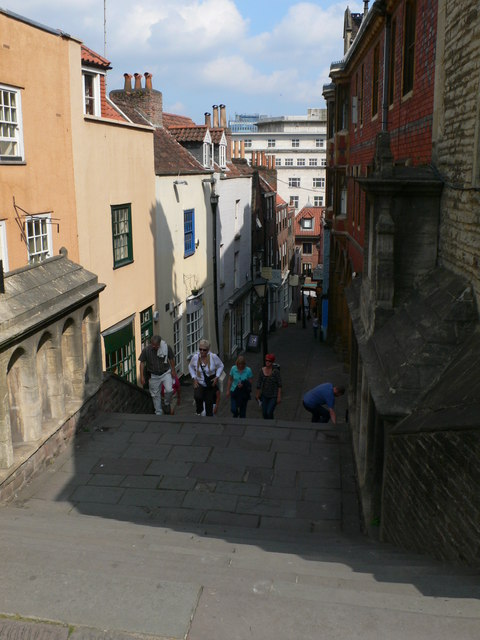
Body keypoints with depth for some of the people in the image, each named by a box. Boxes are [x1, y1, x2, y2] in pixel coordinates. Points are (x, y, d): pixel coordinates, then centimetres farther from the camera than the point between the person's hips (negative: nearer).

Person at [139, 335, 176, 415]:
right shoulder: (146, 350, -16)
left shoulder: (167, 348, -15)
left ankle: (167, 404, 14)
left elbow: (171, 359, 2)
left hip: (166, 373, -1)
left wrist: (173, 370, 7)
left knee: (169, 390, -18)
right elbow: (142, 363, -6)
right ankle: (158, 413, 26)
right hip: (154, 375, 1)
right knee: (156, 395, 9)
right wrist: (142, 376, -8)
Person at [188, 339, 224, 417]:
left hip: (211, 384, 0)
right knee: (198, 396, -29)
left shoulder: (213, 357, -15)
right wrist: (194, 378, -2)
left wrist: (217, 377, -12)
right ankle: (199, 411, 1)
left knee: (209, 402, 5)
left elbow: (220, 366, 1)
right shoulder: (195, 357, -11)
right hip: (199, 383, 0)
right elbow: (190, 367, 8)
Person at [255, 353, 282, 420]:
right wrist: (257, 394, 13)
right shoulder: (262, 370, -3)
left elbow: (279, 385, -12)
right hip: (265, 395, 4)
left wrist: (279, 397, -14)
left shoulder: (276, 371, -15)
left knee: (269, 412, -12)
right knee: (264, 413, 8)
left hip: (274, 396, -4)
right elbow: (259, 382, 7)